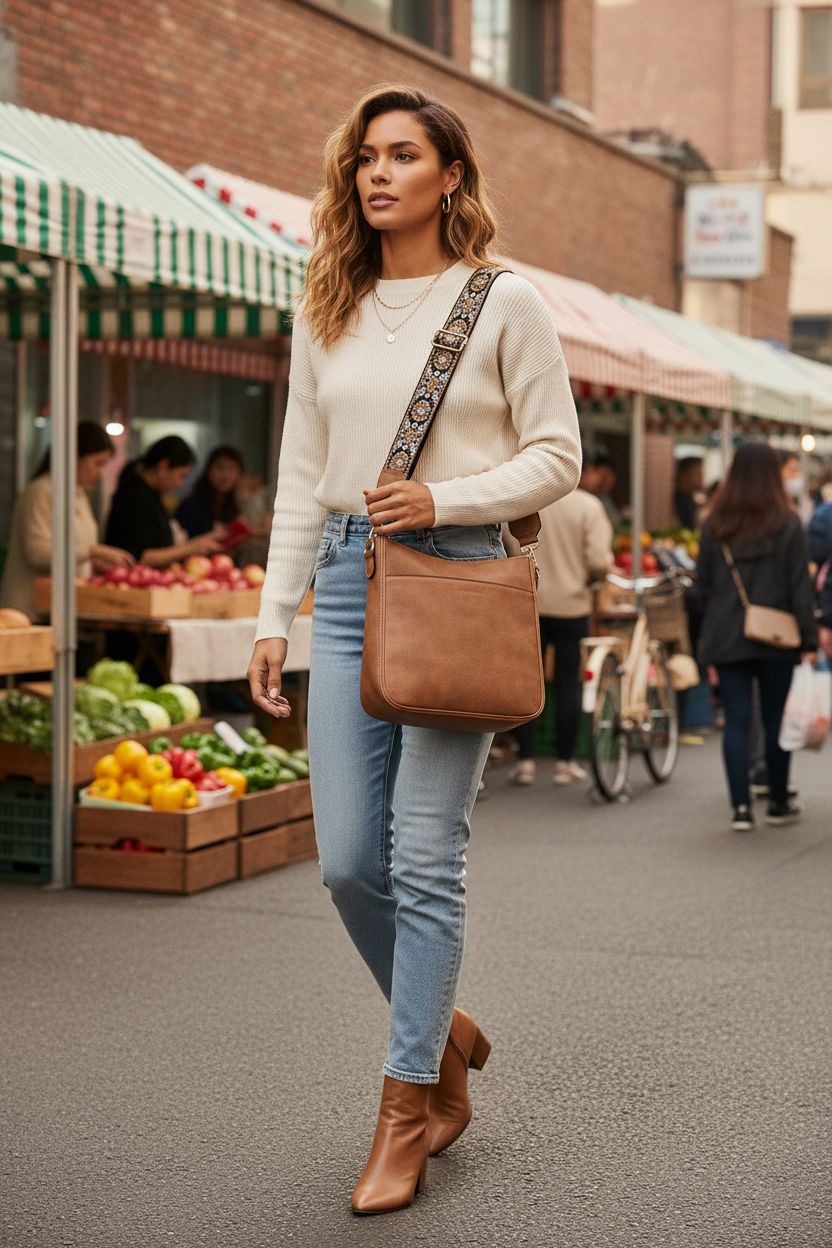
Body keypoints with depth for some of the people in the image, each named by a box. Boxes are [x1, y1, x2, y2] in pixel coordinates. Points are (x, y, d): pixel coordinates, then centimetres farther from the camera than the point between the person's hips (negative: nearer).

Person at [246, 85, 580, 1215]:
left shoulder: (505, 302, 0)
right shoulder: (326, 313, 12)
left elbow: (557, 457, 0)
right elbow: (302, 477, 13)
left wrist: (443, 500, -14)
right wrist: (275, 615, 8)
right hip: (349, 579, 4)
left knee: (425, 857, -5)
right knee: (348, 860, 2)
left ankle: (409, 1103, 8)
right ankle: (443, 1032, 28)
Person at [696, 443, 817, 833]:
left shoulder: (715, 525, 1)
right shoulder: (787, 524, -6)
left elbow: (703, 585, 6)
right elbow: (800, 587, -7)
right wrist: (809, 639, -3)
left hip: (726, 638, 2)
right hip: (775, 639, -2)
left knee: (736, 721, 3)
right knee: (776, 720, 11)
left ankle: (741, 807, -2)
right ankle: (779, 802, 22)